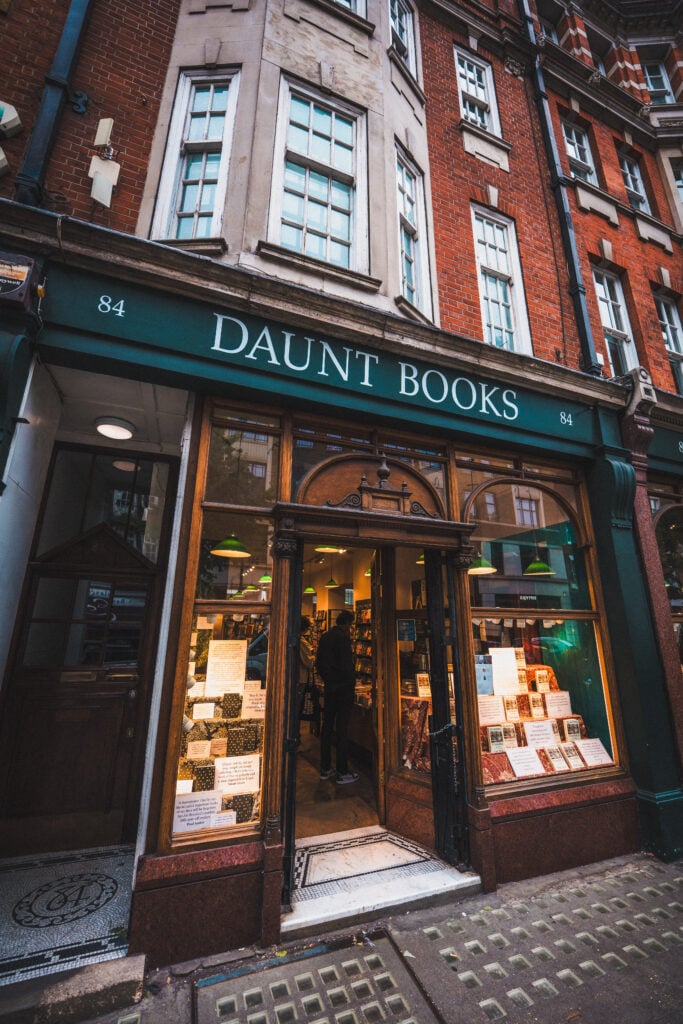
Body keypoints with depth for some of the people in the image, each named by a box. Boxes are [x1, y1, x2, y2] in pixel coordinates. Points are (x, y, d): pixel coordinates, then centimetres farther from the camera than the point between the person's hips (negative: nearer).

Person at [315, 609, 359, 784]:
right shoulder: (343, 638, -18)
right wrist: (352, 681, -7)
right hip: (343, 687, -8)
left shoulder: (324, 636, 7)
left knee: (327, 726, 14)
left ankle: (325, 768, 24)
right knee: (342, 729, 1)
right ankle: (342, 772, 9)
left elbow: (318, 663, 12)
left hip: (329, 686, 8)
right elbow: (346, 664, -21)